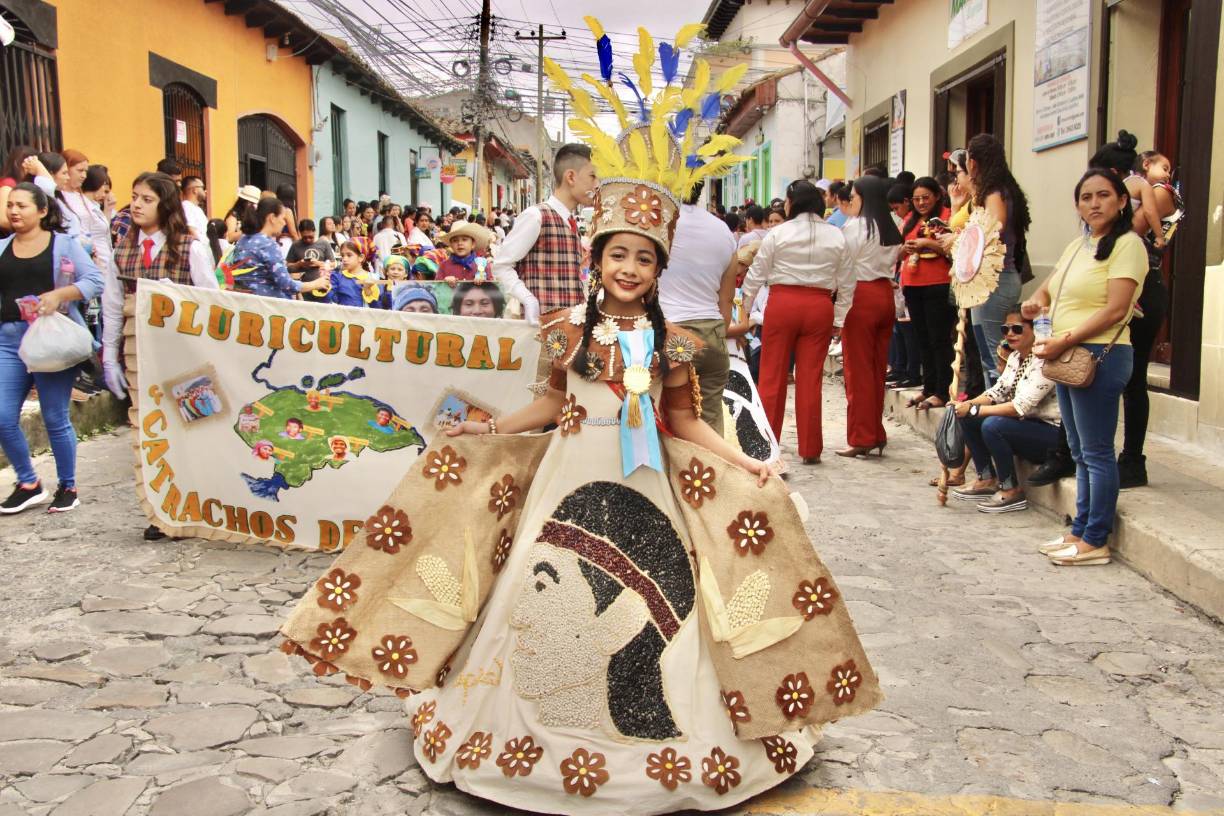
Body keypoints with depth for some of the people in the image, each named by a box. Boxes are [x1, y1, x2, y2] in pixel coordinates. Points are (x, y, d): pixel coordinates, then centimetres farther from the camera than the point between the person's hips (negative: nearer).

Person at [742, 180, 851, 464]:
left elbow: (756, 275, 1)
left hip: (782, 304, -2)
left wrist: (743, 310, 11)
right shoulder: (836, 236, 5)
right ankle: (810, 449, 11)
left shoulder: (778, 233, -3)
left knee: (772, 376, 6)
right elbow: (846, 282, 7)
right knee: (810, 379, 6)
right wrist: (839, 319, 13)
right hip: (820, 307, 2)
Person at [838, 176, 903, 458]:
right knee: (878, 368, 12)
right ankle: (877, 434, 18)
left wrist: (839, 308, -6)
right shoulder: (891, 229, 13)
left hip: (861, 296, -7)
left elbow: (845, 268, -10)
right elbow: (891, 263, 15)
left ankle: (861, 438, 1)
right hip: (885, 294, 7)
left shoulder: (854, 226, -9)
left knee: (858, 370, -2)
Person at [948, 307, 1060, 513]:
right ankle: (987, 480, 7)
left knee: (992, 425, -29)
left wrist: (974, 409, -25)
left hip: (1051, 432, -9)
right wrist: (967, 404, -12)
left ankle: (1012, 491, -11)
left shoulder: (1043, 362, -21)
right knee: (967, 418, -2)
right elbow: (997, 392, 6)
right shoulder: (1014, 357, 7)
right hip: (1027, 425, 9)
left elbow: (1020, 407, -27)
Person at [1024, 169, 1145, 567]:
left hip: (1099, 356, -9)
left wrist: (1065, 341, -19)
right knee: (1080, 453, 15)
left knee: (1096, 453, -3)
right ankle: (1080, 531, 24)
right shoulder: (1077, 247, 17)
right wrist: (1036, 301, 1)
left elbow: (1115, 310, -18)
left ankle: (1095, 541, 5)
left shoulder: (1127, 244, -9)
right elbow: (1048, 287, 25)